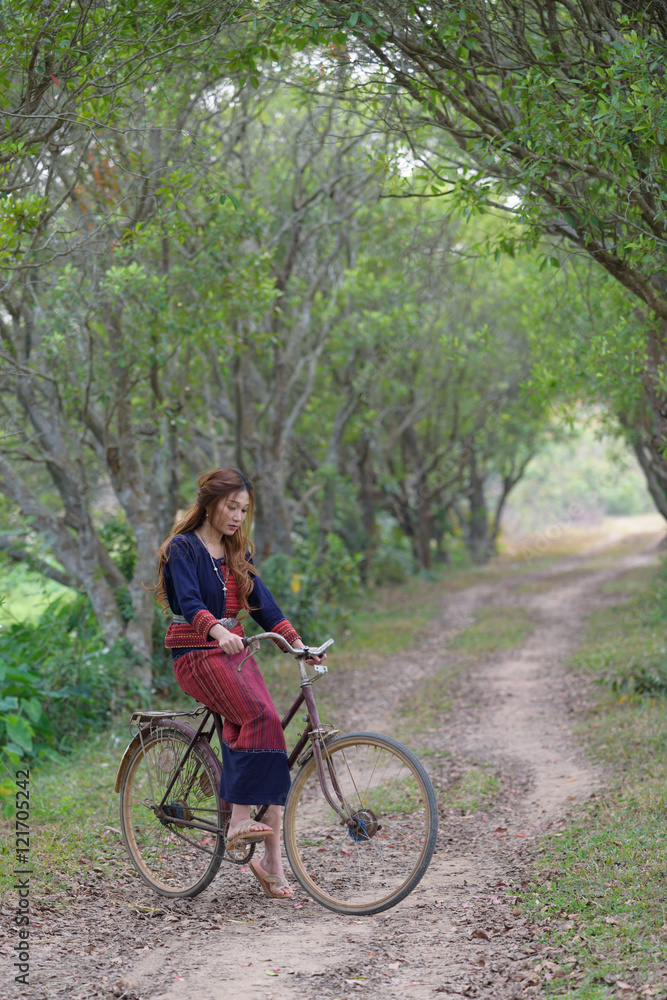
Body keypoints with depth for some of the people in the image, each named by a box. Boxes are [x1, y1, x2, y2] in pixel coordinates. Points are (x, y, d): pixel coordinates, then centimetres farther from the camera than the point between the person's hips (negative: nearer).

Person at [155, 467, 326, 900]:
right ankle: (239, 822, -25)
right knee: (261, 718, -29)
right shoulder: (183, 548, -6)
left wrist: (298, 643, -3)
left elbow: (261, 602, 11)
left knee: (268, 739, -8)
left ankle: (271, 859, -6)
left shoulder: (237, 551, 16)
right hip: (197, 654, -6)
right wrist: (218, 631, -41)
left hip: (235, 651, 6)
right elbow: (190, 603, -22)